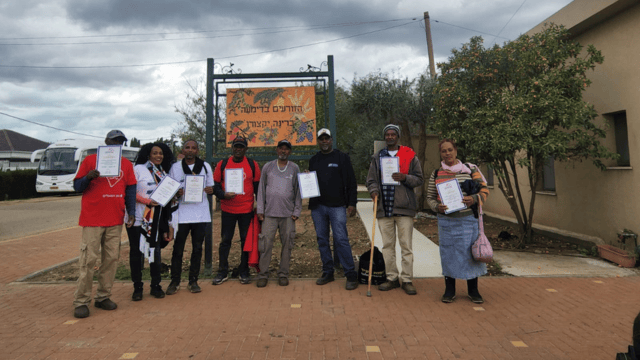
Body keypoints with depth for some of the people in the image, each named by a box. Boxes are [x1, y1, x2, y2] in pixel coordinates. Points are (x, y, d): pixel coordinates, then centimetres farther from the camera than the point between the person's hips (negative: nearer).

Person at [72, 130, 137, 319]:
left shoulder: (126, 164, 12)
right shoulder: (90, 160, 3)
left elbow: (130, 189, 11)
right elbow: (77, 186, 4)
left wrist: (131, 213, 0)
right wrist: (88, 177, -17)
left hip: (116, 220, 3)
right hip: (92, 219, -3)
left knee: (111, 258, 5)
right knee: (89, 259, -3)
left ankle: (103, 297, 16)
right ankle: (81, 301, 6)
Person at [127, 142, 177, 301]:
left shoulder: (163, 173, 12)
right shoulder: (138, 169, -1)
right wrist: (148, 201, -21)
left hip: (157, 220, 4)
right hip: (138, 219, -4)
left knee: (155, 251, 6)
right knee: (136, 252, 4)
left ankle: (156, 286, 18)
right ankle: (137, 288, 16)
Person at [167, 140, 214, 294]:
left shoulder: (205, 166, 8)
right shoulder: (175, 167, 6)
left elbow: (211, 187, 12)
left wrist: (210, 190, -12)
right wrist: (177, 193, -14)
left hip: (201, 213, 1)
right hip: (181, 213, -1)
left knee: (197, 248, 7)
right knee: (178, 249, 2)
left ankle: (193, 281, 18)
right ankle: (175, 281, 14)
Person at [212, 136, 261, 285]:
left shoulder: (253, 165, 4)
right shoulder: (222, 164, 4)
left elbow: (258, 186, 8)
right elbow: (215, 185, 5)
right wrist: (224, 195, -14)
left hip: (247, 210, 0)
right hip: (227, 210, 0)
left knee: (246, 241, 6)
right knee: (225, 241, 6)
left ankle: (244, 272, 18)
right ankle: (222, 272, 18)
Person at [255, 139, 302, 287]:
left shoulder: (294, 168, 9)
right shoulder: (267, 167, 9)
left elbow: (298, 191, 9)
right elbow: (261, 189, 9)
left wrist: (296, 211, 2)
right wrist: (260, 210, 3)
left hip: (288, 214, 0)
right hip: (269, 213, 0)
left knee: (287, 244, 2)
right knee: (265, 244, -4)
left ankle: (283, 274, 14)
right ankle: (263, 274, 7)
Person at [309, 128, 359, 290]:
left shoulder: (342, 157, 3)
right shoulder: (313, 160, 14)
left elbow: (351, 182, 1)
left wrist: (352, 203, -6)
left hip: (337, 206, -4)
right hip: (317, 207, 5)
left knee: (341, 240, -9)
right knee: (322, 240, 8)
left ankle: (351, 275, -2)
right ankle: (327, 273, 20)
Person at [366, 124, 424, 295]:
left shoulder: (410, 155, 6)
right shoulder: (377, 157, 15)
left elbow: (419, 179, 5)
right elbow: (371, 179, 13)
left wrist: (405, 178, -14)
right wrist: (374, 190, -8)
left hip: (404, 207, -3)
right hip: (384, 207, 3)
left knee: (406, 246, 0)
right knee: (387, 245, 8)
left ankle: (407, 280, 9)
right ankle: (392, 278, 19)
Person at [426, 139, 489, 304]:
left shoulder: (470, 169, 3)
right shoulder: (436, 174, 7)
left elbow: (484, 190, 3)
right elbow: (430, 197, 10)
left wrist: (474, 199, -16)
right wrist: (437, 207, -10)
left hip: (468, 219, -1)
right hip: (446, 220, 1)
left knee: (470, 252, 3)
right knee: (448, 253, 6)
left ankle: (473, 290, 21)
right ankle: (449, 290, 20)